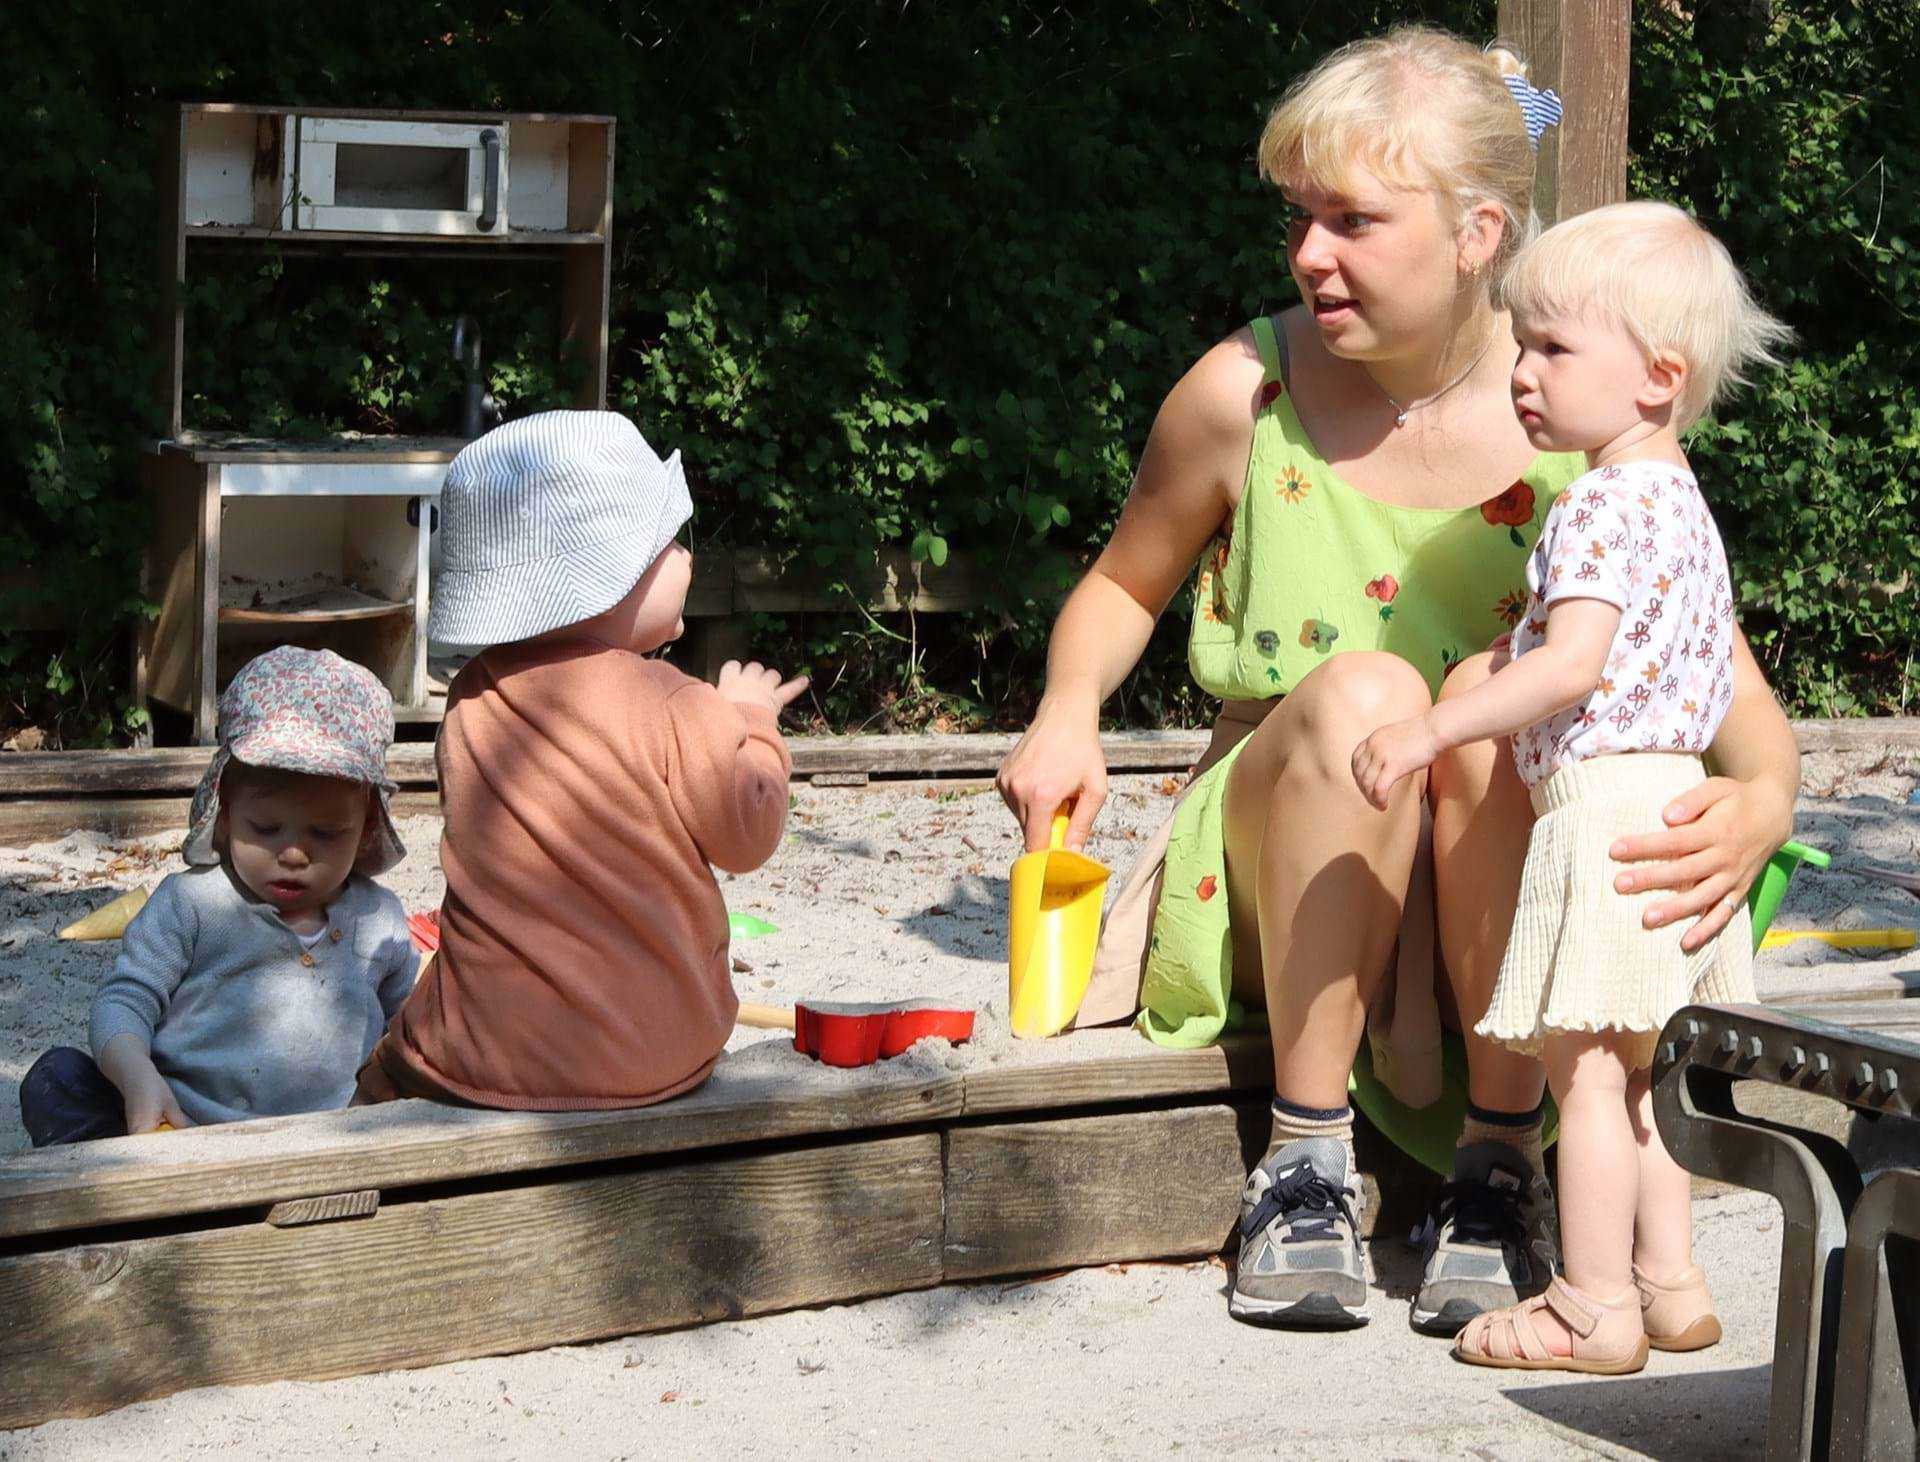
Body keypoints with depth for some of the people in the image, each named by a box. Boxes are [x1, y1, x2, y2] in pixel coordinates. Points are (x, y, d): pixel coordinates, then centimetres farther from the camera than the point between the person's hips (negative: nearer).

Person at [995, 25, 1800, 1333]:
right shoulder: (1245, 395, -8)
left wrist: (1760, 805, -30)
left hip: (1504, 895, 0)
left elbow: (1734, 687, -6)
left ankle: (1502, 1164, -21)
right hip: (1284, 871, 0)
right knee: (1361, 691, -30)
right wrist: (1068, 715, -11)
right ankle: (1306, 1161, -22)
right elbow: (1125, 585, 11)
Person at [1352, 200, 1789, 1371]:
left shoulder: (1605, 504, -14)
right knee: (1637, 1064, 15)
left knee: (1584, 1062, -6)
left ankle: (1596, 1307, -4)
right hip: (1677, 794, 10)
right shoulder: (1685, 503, 17)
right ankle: (1671, 1279, 18)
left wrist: (1431, 730, -25)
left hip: (1603, 804, -10)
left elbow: (1572, 666, -26)